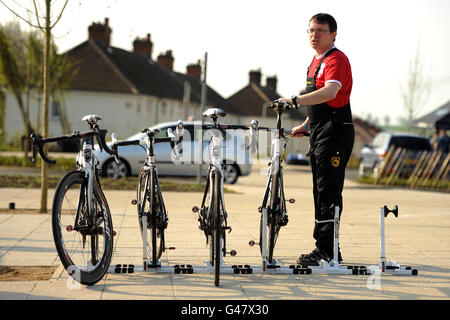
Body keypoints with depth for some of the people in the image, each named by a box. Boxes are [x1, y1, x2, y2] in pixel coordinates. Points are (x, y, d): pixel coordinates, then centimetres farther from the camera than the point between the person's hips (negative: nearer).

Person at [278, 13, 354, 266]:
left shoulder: (336, 59, -11)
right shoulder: (317, 61, 20)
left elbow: (330, 93, -30)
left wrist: (295, 100, -33)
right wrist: (306, 125, 21)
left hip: (335, 133, -10)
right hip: (319, 133, 10)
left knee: (329, 193, -11)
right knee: (321, 192, 12)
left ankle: (326, 252, -9)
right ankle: (329, 251, 18)